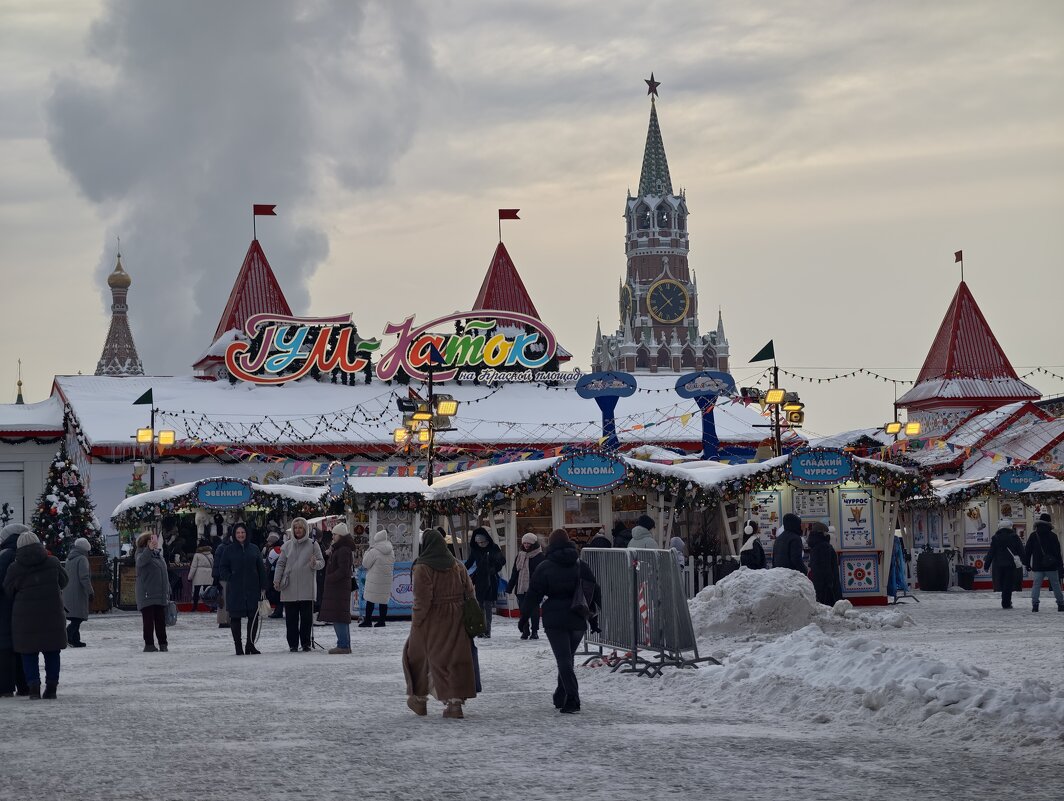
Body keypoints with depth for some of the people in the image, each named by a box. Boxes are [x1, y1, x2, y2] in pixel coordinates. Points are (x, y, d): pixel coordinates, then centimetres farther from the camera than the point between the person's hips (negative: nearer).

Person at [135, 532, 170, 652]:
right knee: (148, 620, -4)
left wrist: (168, 593, 21)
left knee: (161, 620, 9)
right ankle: (149, 644, 0)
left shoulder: (158, 555, 18)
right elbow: (141, 560, -32)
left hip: (161, 596, 7)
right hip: (147, 596, -7)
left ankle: (163, 643, 14)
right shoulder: (142, 554, -5)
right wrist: (150, 548, -48)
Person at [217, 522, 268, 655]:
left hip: (252, 588, 2)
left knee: (254, 616, 0)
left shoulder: (254, 549, 8)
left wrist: (263, 587, 4)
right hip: (235, 590, -1)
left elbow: (261, 569, 9)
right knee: (235, 617, 2)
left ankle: (250, 645, 12)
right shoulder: (229, 550, 3)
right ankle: (238, 646, 10)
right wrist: (230, 578, -11)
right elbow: (222, 568, 6)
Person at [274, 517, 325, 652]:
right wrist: (277, 580, -1)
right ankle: (293, 644, 7)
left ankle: (306, 643, 9)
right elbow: (281, 564, 10)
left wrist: (315, 563, -20)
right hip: (289, 588, 2)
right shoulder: (287, 545, 10)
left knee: (306, 617, 0)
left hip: (307, 588, -2)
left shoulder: (312, 544, 4)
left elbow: (322, 562, 3)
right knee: (291, 618, 2)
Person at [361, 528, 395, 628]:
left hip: (374, 580, -5)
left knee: (370, 600, 4)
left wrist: (367, 551, 2)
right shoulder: (391, 551, 3)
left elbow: (365, 564, -7)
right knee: (383, 600, 10)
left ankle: (368, 620, 5)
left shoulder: (374, 551, -16)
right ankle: (382, 620, 10)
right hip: (387, 580, 5)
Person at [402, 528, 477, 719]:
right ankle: (455, 701, -2)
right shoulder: (457, 566, 4)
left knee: (419, 656, 13)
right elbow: (470, 593, 7)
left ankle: (419, 699, 23)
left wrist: (416, 621, -8)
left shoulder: (422, 568, -14)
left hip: (431, 621, -4)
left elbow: (422, 599, -18)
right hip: (455, 621, 4)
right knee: (455, 659, 6)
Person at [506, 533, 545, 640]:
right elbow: (514, 573, 18)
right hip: (520, 588, 5)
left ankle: (534, 631, 7)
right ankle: (525, 631, 13)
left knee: (533, 610, -1)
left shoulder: (540, 557, -3)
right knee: (522, 610, 3)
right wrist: (509, 586, 15)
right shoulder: (520, 556, 14)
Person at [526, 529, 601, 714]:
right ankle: (560, 697, 23)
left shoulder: (545, 567, -4)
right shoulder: (581, 566, 8)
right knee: (568, 658, 17)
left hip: (555, 620, -4)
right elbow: (595, 591, 10)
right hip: (578, 621, 4)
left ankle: (572, 700, -17)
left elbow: (533, 595, -4)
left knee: (563, 660, -5)